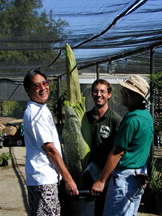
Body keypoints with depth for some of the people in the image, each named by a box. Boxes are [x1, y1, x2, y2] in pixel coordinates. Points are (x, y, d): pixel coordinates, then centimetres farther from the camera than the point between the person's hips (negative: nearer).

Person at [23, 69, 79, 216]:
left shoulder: (43, 108, 15)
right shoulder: (34, 114, -17)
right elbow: (50, 149, -17)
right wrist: (68, 179, -14)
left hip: (50, 177, 10)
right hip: (43, 180, -10)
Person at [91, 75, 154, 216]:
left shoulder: (132, 120, -22)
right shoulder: (146, 115, 9)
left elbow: (117, 153, -20)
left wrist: (101, 181, -14)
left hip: (125, 176, -10)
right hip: (141, 173, 10)